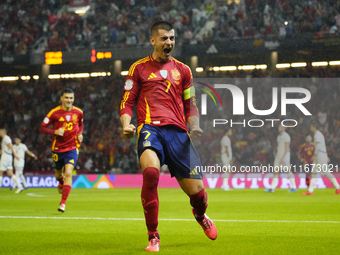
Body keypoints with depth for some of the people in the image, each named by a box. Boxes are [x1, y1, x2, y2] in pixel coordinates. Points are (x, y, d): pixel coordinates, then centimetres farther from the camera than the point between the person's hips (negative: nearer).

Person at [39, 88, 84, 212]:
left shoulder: (78, 112, -2)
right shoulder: (54, 112, -9)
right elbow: (42, 128, -5)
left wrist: (80, 134, -1)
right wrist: (55, 131, -22)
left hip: (72, 148, 0)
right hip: (57, 149, 0)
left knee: (68, 173, -17)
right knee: (58, 174, 15)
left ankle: (63, 203, -16)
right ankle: (61, 183, 55)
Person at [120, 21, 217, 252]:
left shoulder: (182, 70, 19)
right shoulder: (139, 68, 12)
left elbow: (190, 105, 22)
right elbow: (127, 102, 12)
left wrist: (195, 125, 2)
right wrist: (126, 124, -8)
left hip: (177, 131, 3)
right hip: (150, 128, -2)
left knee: (195, 188, -5)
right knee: (150, 172, -33)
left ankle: (201, 217, 36)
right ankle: (153, 237, -19)